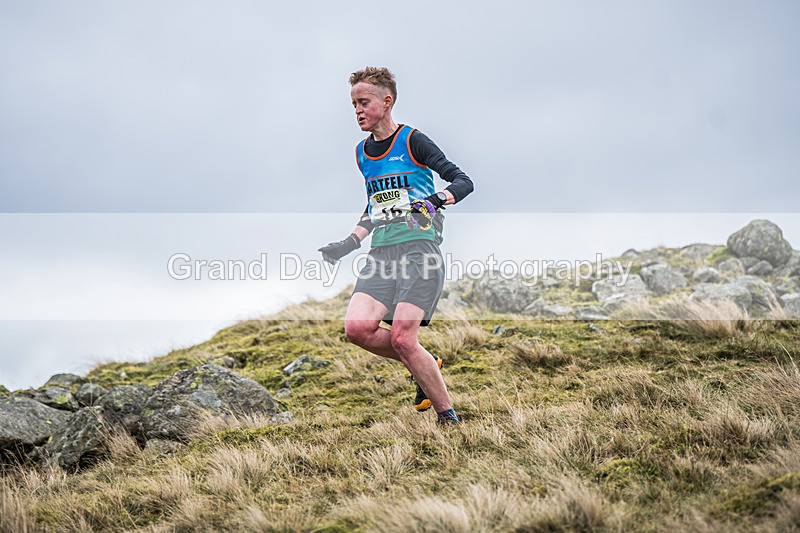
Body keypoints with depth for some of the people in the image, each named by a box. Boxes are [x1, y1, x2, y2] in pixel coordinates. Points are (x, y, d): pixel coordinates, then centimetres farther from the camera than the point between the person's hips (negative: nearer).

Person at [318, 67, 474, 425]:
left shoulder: (412, 141, -2)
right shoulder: (362, 153, 19)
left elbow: (463, 181, -4)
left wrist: (438, 198, -24)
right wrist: (349, 243, 17)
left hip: (419, 249, -6)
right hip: (381, 253, 6)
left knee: (402, 338, -18)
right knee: (357, 328, -15)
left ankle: (449, 418, -2)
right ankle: (426, 368, 10)